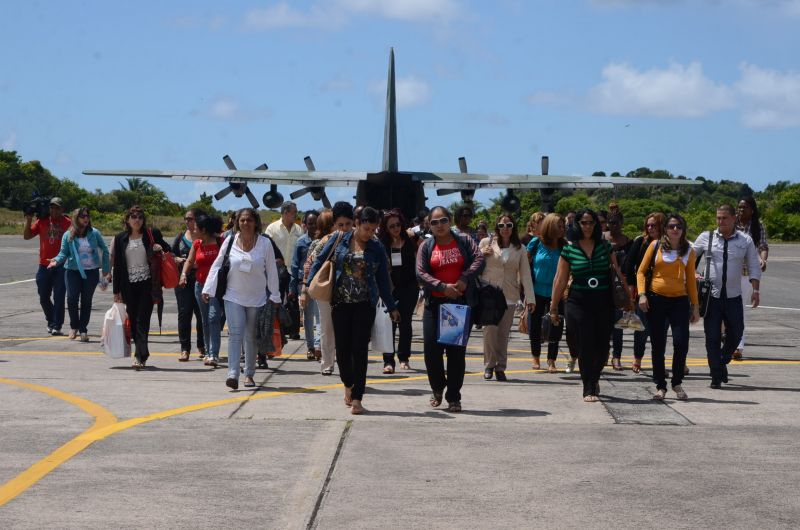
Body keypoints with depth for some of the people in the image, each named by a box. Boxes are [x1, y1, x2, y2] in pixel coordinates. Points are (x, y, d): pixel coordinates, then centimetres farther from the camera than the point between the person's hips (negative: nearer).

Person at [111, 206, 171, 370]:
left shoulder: (152, 235, 2)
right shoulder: (121, 238, 7)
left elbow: (168, 250, 14)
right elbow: (117, 265, 9)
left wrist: (160, 249, -11)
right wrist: (117, 290, 6)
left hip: (147, 284, -3)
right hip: (129, 286, 3)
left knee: (142, 320, -10)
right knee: (133, 321, 7)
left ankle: (140, 356, -13)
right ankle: (143, 353, 21)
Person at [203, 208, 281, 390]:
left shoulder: (265, 243, -3)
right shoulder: (230, 241, -2)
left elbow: (271, 271, 1)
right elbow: (217, 265, 4)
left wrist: (274, 297, 0)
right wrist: (208, 289, 0)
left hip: (257, 298, 1)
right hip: (233, 296, -1)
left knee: (252, 337, 9)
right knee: (235, 334, -12)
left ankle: (249, 374, 22)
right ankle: (233, 374, -20)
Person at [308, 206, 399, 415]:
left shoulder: (377, 249, 5)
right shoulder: (339, 240, 2)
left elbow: (383, 280, 11)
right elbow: (319, 262, 8)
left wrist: (391, 307, 12)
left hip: (365, 305, 0)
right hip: (340, 303, 0)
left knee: (360, 350, -5)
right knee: (342, 348, 3)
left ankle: (356, 398, -1)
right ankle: (348, 385, 30)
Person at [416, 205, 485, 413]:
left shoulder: (464, 241, 5)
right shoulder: (426, 246, 7)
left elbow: (479, 260, -5)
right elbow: (421, 273, -3)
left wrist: (464, 280, -19)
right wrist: (443, 287, -15)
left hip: (460, 302, -1)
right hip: (435, 303, 1)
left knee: (457, 351, 0)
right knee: (431, 348, -2)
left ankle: (453, 397, 7)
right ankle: (438, 388, 22)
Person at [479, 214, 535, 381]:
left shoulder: (519, 249, 9)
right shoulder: (486, 243, 6)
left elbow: (525, 274, 5)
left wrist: (530, 298, -1)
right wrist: (482, 254, -8)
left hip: (509, 297, 1)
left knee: (504, 333, 2)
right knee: (490, 330, -8)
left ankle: (500, 367, 10)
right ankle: (489, 365, 2)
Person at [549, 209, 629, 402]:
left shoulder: (605, 246, 6)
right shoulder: (569, 249, 1)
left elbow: (618, 272, 9)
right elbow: (560, 280, 4)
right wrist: (553, 308, 5)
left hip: (604, 303, 2)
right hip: (579, 304, -2)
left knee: (603, 347, 4)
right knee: (586, 347, -5)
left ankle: (594, 378, 32)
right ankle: (588, 389, 6)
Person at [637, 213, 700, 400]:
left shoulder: (688, 251, 8)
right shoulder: (655, 246, 3)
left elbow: (691, 280, 11)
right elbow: (641, 271, 4)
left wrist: (695, 306, 8)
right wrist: (642, 294, -9)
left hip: (679, 301, 1)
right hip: (656, 300, -1)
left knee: (681, 342, -9)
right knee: (658, 345, 4)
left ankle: (677, 383, 9)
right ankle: (660, 386, 14)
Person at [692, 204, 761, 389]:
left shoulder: (745, 241, 2)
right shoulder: (706, 237, 0)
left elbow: (754, 267, 5)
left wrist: (755, 290, -3)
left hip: (733, 297, 1)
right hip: (712, 295, -1)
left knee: (735, 334, 5)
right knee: (712, 337, -1)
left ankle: (722, 362, 31)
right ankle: (716, 377, 7)